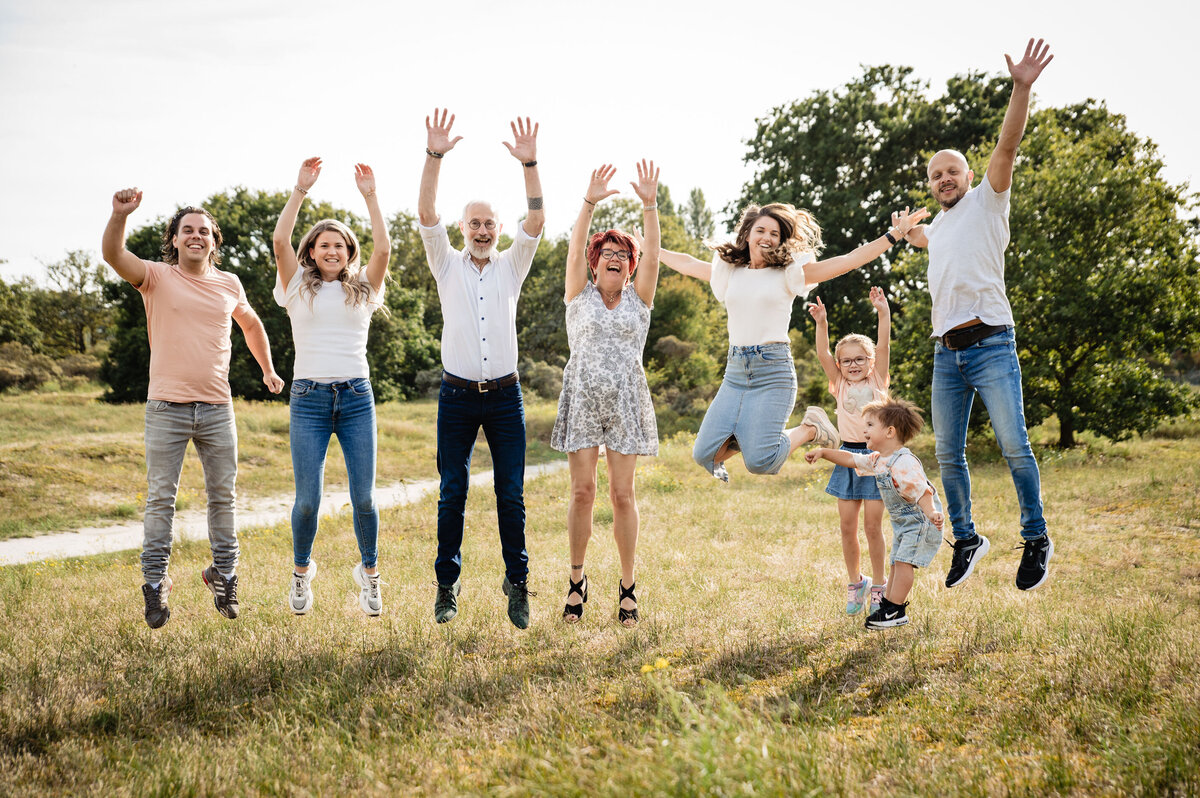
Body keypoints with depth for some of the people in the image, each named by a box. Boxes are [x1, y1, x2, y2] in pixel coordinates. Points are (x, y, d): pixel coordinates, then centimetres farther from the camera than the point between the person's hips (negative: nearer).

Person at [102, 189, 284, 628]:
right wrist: (119, 215, -37)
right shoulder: (157, 276, 0)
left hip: (217, 408, 3)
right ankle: (155, 583, 8)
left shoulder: (229, 283, 10)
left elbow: (251, 324, 28)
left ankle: (224, 576, 20)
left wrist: (268, 370, 29)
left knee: (223, 497, 9)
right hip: (166, 409, -3)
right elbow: (113, 254, -19)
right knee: (160, 498, 0)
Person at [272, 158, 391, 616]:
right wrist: (300, 190, -6)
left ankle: (369, 575, 18)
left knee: (363, 497, -2)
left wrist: (369, 196, -3)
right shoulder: (298, 288, 10)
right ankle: (302, 571, 21)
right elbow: (280, 241, -5)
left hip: (357, 397, 1)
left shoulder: (362, 290, 12)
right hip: (308, 398, -1)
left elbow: (383, 249, -3)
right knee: (308, 500, -4)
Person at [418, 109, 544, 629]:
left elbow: (536, 221, -5)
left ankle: (517, 583, 10)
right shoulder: (447, 265, 7)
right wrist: (434, 157, -17)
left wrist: (529, 165, -18)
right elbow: (426, 216, -6)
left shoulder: (511, 267, 9)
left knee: (511, 494, 0)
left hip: (504, 396, 1)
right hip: (458, 395, 0)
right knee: (452, 494, 2)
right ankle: (447, 585, 12)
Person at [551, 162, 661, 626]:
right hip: (583, 399, 0)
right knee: (582, 491, -2)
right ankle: (577, 579, 13)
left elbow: (652, 257, -3)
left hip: (626, 401, 1)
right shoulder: (580, 295, 9)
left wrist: (649, 206, -14)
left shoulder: (638, 299, 11)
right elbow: (574, 252, -6)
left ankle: (627, 588, 6)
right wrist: (589, 203, -17)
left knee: (623, 493, 0)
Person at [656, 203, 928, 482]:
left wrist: (895, 234, -10)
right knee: (704, 455, -4)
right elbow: (687, 263, 28)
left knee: (759, 461, -16)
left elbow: (850, 260, -3)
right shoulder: (729, 271, 13)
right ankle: (744, 434, 27)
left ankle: (810, 429, 12)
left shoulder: (789, 273, 2)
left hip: (773, 371, -4)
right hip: (735, 372, 4)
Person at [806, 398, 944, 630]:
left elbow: (922, 492, -35)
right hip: (903, 522, 10)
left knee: (903, 561, -13)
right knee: (897, 563, 14)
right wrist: (823, 452, 13)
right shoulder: (878, 460, 4)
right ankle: (887, 605, 21)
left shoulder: (904, 463, -28)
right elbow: (852, 459, 17)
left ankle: (895, 611, -10)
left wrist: (931, 513, -51)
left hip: (920, 521, -10)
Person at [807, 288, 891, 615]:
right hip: (848, 456, 2)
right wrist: (821, 323, -17)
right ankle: (855, 584, 21)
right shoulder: (840, 386, 9)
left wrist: (883, 313, -18)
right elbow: (823, 354, -3)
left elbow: (883, 346, -7)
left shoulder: (877, 382, 5)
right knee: (847, 527, 4)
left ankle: (879, 587, 14)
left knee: (872, 526, 0)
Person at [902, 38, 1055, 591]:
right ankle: (966, 540, 17)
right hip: (946, 353, 6)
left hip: (991, 343, -6)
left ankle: (1036, 539, 1)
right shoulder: (938, 227, 24)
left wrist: (1021, 89, -19)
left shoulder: (987, 202, 7)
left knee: (1013, 444, -11)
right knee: (948, 453, 5)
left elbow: (1007, 145, -10)